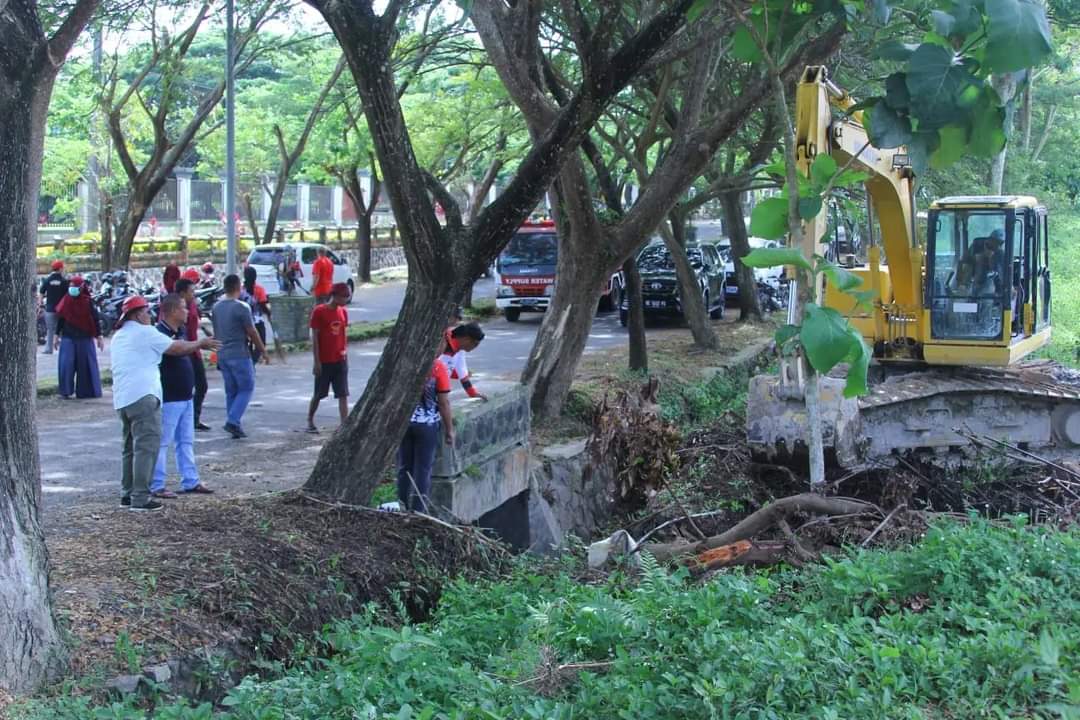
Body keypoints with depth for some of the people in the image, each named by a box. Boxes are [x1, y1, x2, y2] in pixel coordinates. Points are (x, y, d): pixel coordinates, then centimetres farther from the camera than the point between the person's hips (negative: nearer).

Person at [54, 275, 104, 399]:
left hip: (84, 338, -2)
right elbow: (60, 318, 10)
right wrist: (57, 335, 11)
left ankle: (87, 391, 15)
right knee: (66, 364, -6)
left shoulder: (88, 301, -7)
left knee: (85, 364, 3)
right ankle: (66, 391, 2)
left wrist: (99, 337, -5)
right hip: (68, 337, 2)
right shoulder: (66, 301, 2)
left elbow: (96, 319, -4)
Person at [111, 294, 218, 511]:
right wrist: (201, 344, 13)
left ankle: (129, 493, 18)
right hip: (143, 396, -9)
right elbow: (176, 348, -1)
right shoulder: (145, 332, -5)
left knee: (131, 447, 17)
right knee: (147, 446, -8)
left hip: (121, 399, 9)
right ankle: (141, 497, -12)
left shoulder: (119, 336, 21)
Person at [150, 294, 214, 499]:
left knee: (186, 441, 15)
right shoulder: (160, 334, -18)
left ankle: (190, 481, 23)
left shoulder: (181, 332, 11)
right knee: (162, 442, -3)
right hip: (168, 399, -10)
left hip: (185, 397, 10)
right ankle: (156, 486, 2)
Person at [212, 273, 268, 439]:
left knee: (231, 392, 13)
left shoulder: (216, 307, 7)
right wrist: (264, 352, 0)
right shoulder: (241, 307, -14)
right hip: (239, 355, -7)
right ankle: (232, 421, -11)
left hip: (222, 355, 7)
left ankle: (235, 425, 12)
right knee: (246, 389, 2)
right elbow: (252, 333, -11)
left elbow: (216, 332, 14)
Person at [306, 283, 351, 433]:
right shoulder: (319, 311, -11)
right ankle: (310, 422, 27)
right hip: (324, 362, -5)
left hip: (340, 361, 5)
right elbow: (314, 337, -10)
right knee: (318, 394, 8)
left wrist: (345, 352, 9)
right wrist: (317, 362, -12)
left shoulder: (343, 312, 6)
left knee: (343, 395, -2)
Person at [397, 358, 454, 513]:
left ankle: (403, 509, 16)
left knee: (404, 468, 12)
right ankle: (418, 511, 6)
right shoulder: (437, 367, -11)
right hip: (427, 424, -3)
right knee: (422, 469, 4)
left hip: (403, 421, 3)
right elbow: (443, 402, -10)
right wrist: (449, 429, 0)